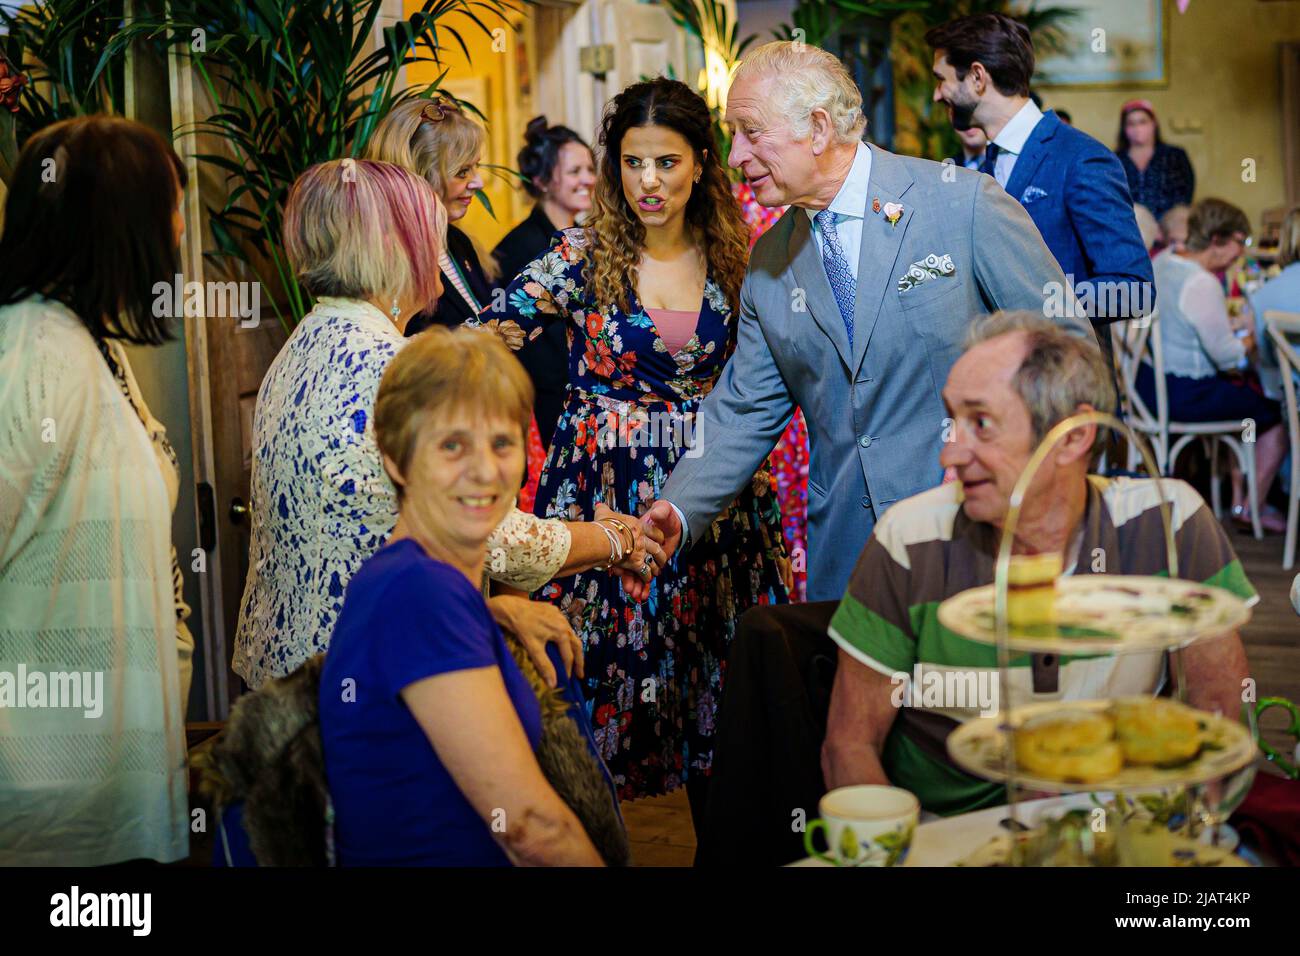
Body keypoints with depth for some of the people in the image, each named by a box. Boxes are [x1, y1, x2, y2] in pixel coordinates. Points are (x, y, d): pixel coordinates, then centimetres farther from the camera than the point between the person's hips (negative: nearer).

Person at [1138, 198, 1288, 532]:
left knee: (1247, 394, 28)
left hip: (1150, 380, 10)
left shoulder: (1163, 260, 5)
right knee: (1276, 411, 4)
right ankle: (1252, 509, 16)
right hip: (1185, 396, -10)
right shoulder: (1202, 284, -25)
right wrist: (1249, 343, -1)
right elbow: (1226, 354, -20)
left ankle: (1239, 497, 32)